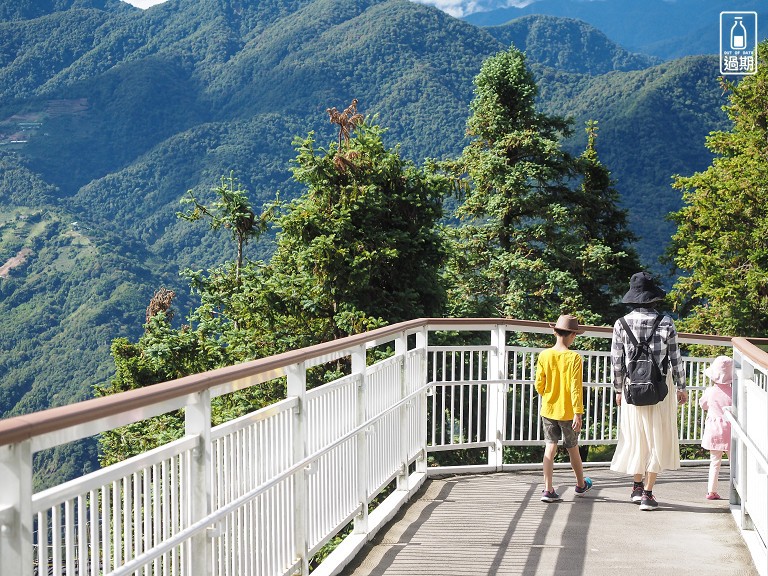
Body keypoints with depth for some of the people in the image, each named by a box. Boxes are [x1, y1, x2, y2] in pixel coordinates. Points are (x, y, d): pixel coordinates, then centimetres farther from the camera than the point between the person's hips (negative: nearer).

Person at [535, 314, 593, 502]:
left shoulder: (544, 355, -5)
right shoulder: (574, 358, -14)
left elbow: (539, 385, -1)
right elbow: (575, 388, -17)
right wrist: (578, 414, -15)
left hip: (548, 410, 2)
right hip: (567, 412, -2)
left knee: (550, 448, 5)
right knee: (572, 448, 15)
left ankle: (548, 489, -3)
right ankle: (581, 485, 34)